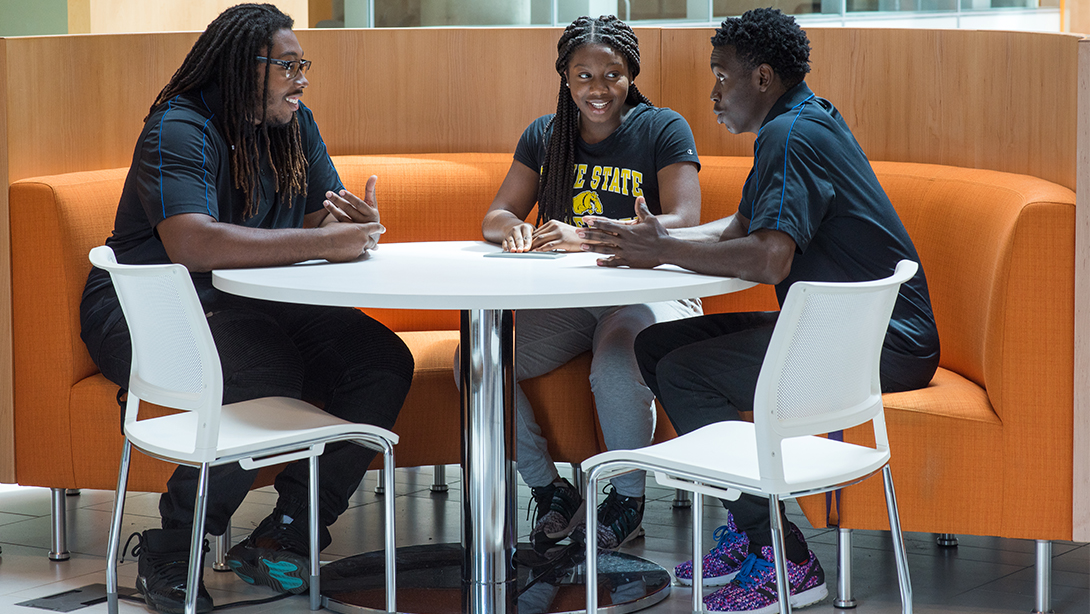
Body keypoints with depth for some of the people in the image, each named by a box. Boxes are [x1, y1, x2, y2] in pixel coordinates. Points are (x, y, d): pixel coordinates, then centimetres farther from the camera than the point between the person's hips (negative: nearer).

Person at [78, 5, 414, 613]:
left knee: (384, 362, -13)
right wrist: (322, 243, -33)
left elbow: (324, 216, 8)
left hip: (250, 305, 8)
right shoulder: (180, 130, -17)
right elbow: (191, 244, -33)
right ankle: (168, 558, -20)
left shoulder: (294, 123, 9)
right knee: (270, 374, -36)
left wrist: (357, 222, -19)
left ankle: (283, 540, -8)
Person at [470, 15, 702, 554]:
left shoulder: (663, 131, -4)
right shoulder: (544, 136, 11)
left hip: (648, 294, -4)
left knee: (616, 366, -37)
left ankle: (627, 500, -8)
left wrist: (585, 237, -30)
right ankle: (549, 491, 0)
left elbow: (683, 224, -17)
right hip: (567, 301, 5)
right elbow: (495, 218, 10)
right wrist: (515, 229, -19)